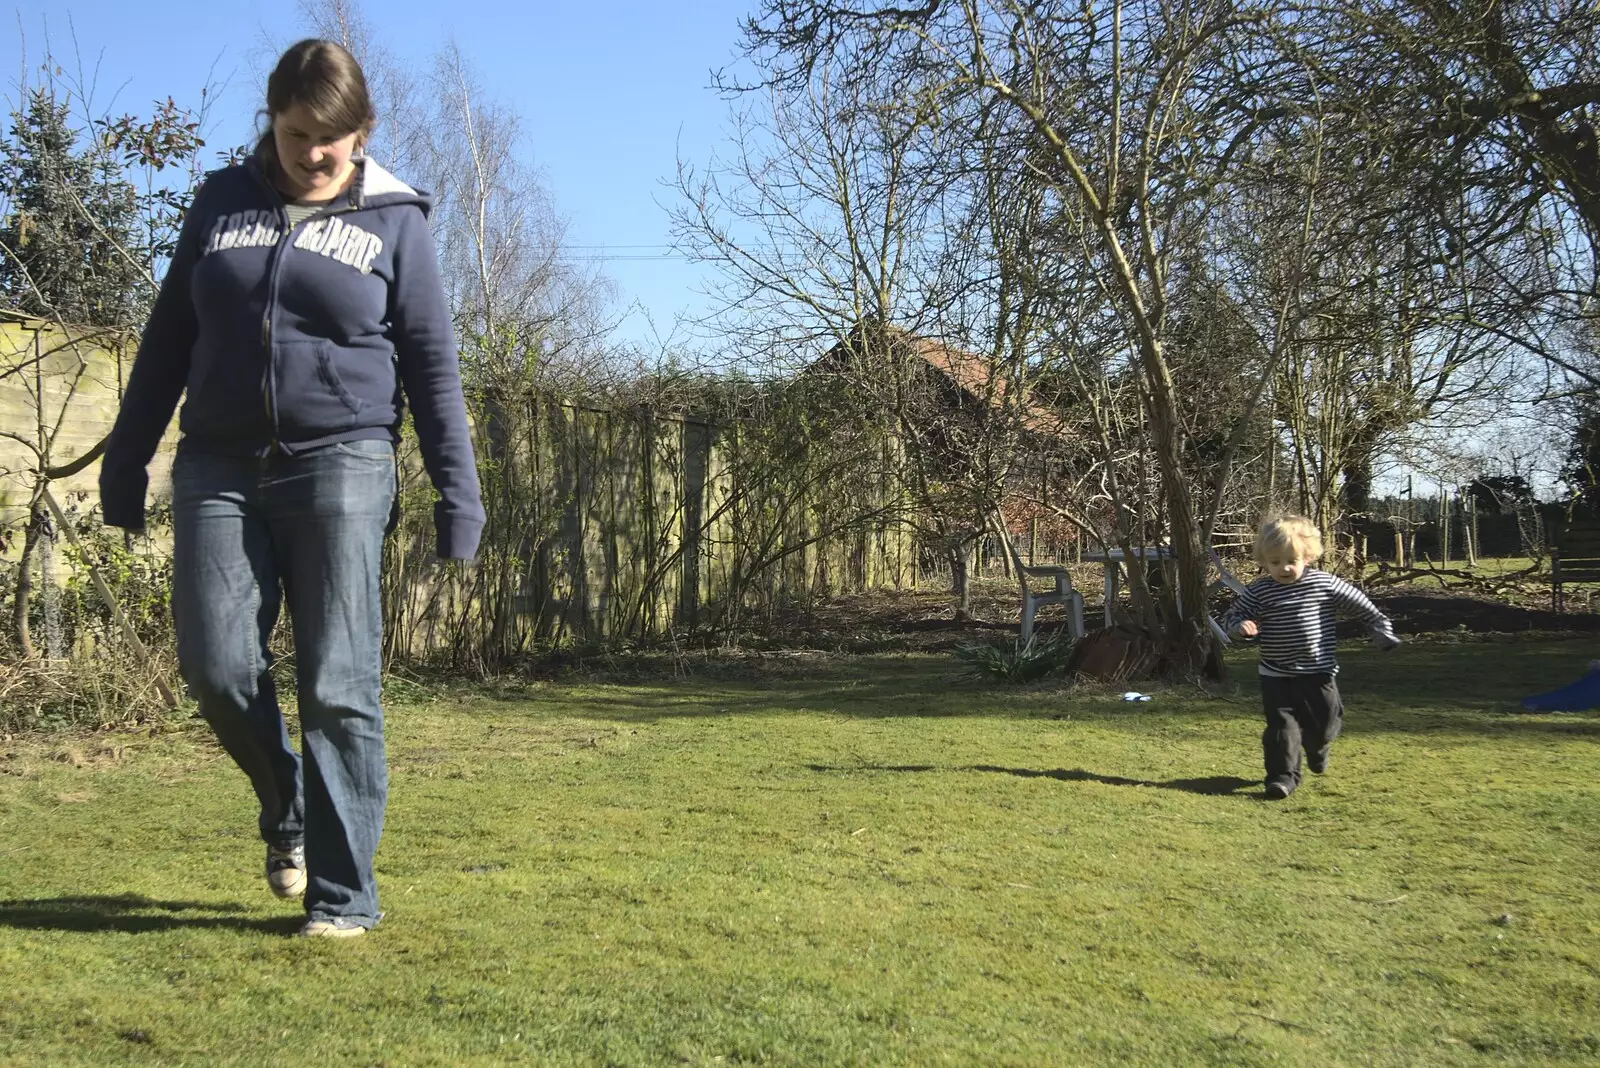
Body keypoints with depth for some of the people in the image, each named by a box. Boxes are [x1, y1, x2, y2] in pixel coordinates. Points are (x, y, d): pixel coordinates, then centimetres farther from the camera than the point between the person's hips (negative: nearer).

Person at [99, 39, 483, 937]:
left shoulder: (393, 220, 4)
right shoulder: (222, 203, 12)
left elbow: (433, 363, 3)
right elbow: (168, 338, 17)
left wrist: (458, 491, -3)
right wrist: (127, 456, 15)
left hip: (342, 466, -3)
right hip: (220, 467, 3)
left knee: (338, 685, -5)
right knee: (217, 666, -5)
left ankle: (343, 895, 4)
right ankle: (287, 810, 24)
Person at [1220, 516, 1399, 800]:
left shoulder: (1324, 583, -7)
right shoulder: (1259, 591, -6)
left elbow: (1357, 602, 4)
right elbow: (1232, 616, -2)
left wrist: (1379, 625, 8)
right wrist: (1241, 625, -25)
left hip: (1318, 672, 1)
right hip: (1277, 676, -1)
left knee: (1325, 721, 12)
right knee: (1281, 724, -7)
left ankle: (1316, 750, 45)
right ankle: (1283, 775, 0)